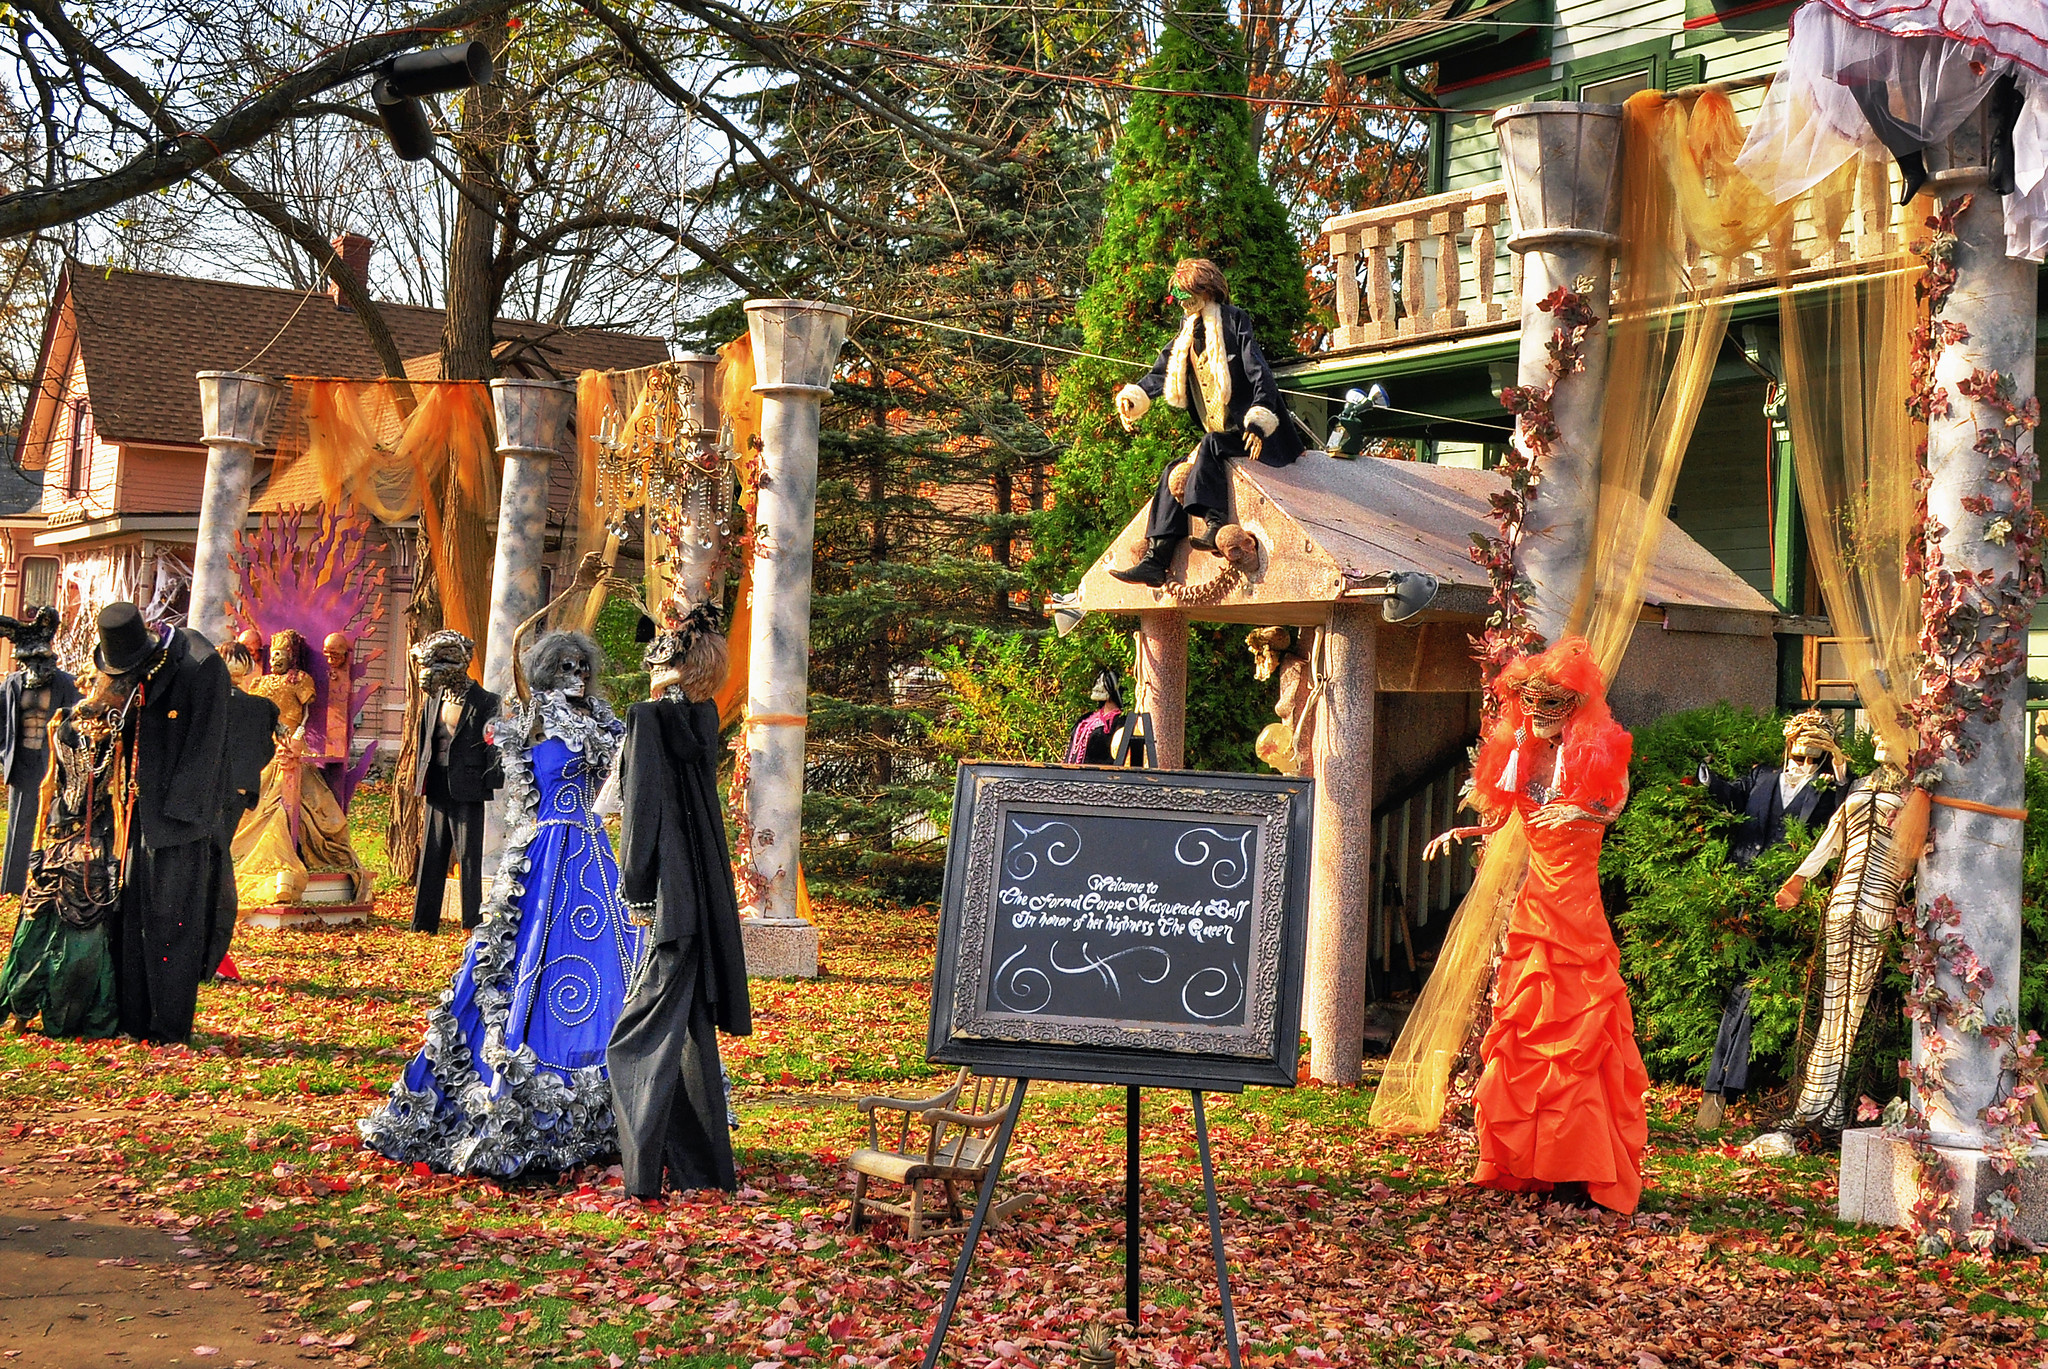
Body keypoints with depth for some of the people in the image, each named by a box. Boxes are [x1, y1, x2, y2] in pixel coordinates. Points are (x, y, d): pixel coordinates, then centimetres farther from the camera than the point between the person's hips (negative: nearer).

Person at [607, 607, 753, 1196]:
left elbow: (645, 803, -13)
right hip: (707, 889, 8)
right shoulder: (703, 715, 9)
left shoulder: (649, 715, -11)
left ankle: (645, 1169, -7)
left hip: (675, 889, -8)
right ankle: (703, 1163, 20)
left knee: (643, 1034, -3)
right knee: (690, 1026, 14)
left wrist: (639, 890, -10)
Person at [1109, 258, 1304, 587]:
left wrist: (1258, 421, -27)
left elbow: (1259, 371, -17)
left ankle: (1215, 526, -36)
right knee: (1173, 474, -6)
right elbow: (1163, 370, 19)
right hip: (1222, 436, 8)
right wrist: (1131, 398, 4)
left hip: (1256, 436, -8)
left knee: (1213, 443, -34)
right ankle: (1155, 561, -13)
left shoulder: (1233, 321, -8)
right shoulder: (1189, 329, 13)